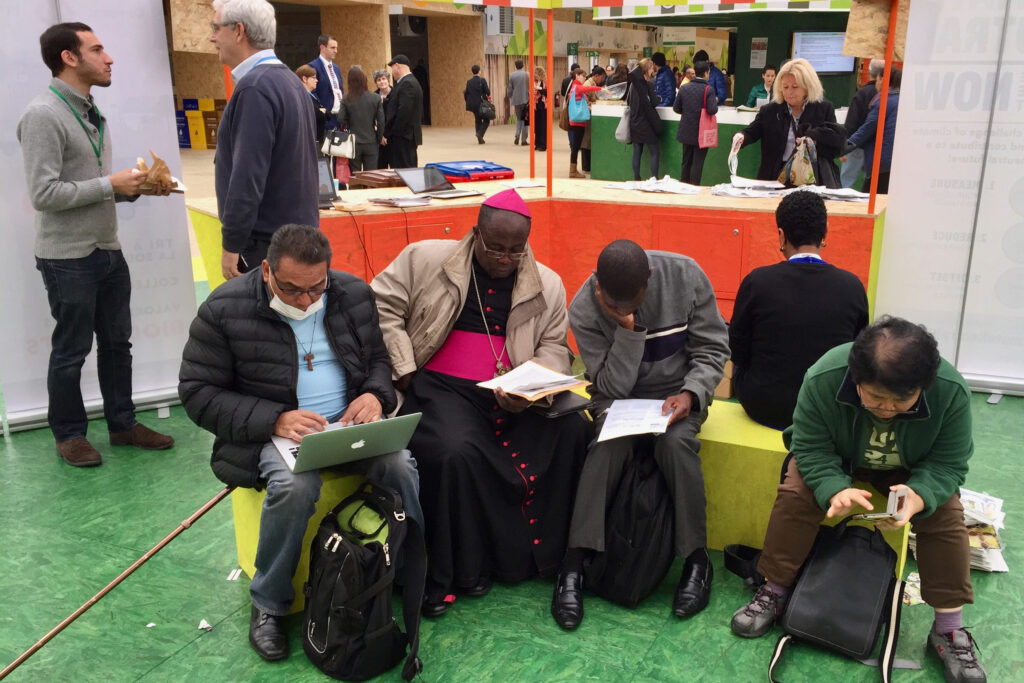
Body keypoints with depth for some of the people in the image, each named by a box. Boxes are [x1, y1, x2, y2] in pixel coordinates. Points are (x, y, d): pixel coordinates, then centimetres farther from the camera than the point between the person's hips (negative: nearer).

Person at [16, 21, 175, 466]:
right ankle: (68, 434, 22)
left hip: (108, 250, 8)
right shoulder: (43, 116, -15)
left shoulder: (91, 113, 12)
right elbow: (44, 194, -21)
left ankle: (122, 424, 29)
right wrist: (111, 184, -18)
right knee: (71, 350, 5)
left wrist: (137, 187, 2)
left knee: (117, 342, 15)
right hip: (68, 258, -8)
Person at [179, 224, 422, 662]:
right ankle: (269, 605, -8)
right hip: (272, 429, -3)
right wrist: (274, 420, -20)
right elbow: (197, 391, -7)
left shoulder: (354, 294, 1)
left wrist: (375, 395, -10)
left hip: (350, 419, 3)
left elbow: (378, 357, 14)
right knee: (294, 486, -35)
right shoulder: (225, 309, -10)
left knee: (402, 466, -25)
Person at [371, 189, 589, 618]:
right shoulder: (425, 258, 3)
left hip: (512, 395, 3)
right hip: (441, 386, -3)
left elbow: (554, 347, 7)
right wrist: (404, 370, -5)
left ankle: (546, 552, -5)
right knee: (455, 451, -33)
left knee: (571, 428, -22)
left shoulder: (546, 284, 10)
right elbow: (382, 305, 2)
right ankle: (463, 571, -10)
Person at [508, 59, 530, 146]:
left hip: (516, 100, 2)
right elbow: (530, 87, -2)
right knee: (525, 119, 6)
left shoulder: (511, 75, -1)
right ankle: (524, 139, 3)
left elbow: (510, 89, 2)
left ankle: (517, 135, -4)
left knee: (519, 118, 17)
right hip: (526, 99, -2)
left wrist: (510, 99, 15)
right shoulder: (527, 75, -5)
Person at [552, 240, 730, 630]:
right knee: (609, 443, -32)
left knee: (675, 440, -31)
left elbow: (713, 348, -7)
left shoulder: (685, 276, -15)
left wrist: (690, 393, -25)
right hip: (620, 399, 0)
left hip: (676, 394, 1)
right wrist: (628, 329, -28)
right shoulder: (584, 310, -16)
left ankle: (697, 558, -16)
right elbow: (613, 387, -15)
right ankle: (574, 564, -26)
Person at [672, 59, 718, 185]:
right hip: (701, 133, -4)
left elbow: (676, 108, 1)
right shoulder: (709, 89, -14)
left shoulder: (684, 88, -1)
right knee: (697, 163, 3)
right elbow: (712, 110, -21)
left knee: (686, 162, 16)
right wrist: (715, 101, -1)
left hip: (686, 132, 4)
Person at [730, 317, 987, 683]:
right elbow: (811, 448, -27)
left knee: (946, 515, -19)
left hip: (913, 469, 1)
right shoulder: (823, 378, -37)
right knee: (794, 496, -23)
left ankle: (948, 629, -3)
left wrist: (919, 495, -45)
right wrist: (835, 489, -47)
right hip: (836, 458, -1)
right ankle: (773, 592, -5)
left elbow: (949, 463, -23)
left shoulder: (952, 391, -33)